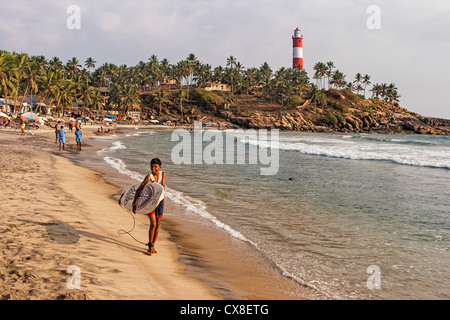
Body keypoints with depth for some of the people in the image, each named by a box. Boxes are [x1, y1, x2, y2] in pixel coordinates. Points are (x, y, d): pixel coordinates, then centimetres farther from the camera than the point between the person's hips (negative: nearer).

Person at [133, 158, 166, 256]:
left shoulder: (163, 174, -2)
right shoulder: (149, 176, -16)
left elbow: (163, 188, -5)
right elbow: (139, 189, -20)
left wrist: (155, 184, -24)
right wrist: (134, 203, -25)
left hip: (160, 201, 4)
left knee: (158, 224, 8)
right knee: (153, 224, -15)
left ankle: (153, 246, 22)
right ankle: (150, 247, -1)